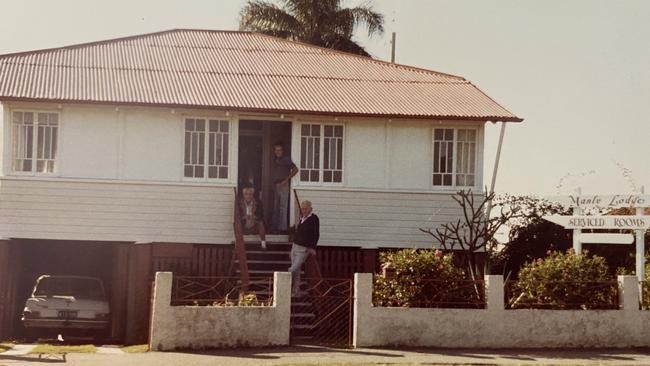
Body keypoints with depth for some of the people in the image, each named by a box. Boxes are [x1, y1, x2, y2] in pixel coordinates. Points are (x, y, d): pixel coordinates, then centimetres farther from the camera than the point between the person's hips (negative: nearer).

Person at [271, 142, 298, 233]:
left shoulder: (286, 159, -6)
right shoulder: (274, 161, 15)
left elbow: (295, 169, -12)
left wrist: (286, 179, -13)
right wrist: (273, 183, 9)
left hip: (283, 185, -8)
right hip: (275, 185, 8)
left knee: (283, 207, -8)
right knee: (275, 207, 11)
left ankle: (283, 227, -9)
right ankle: (275, 227, 17)